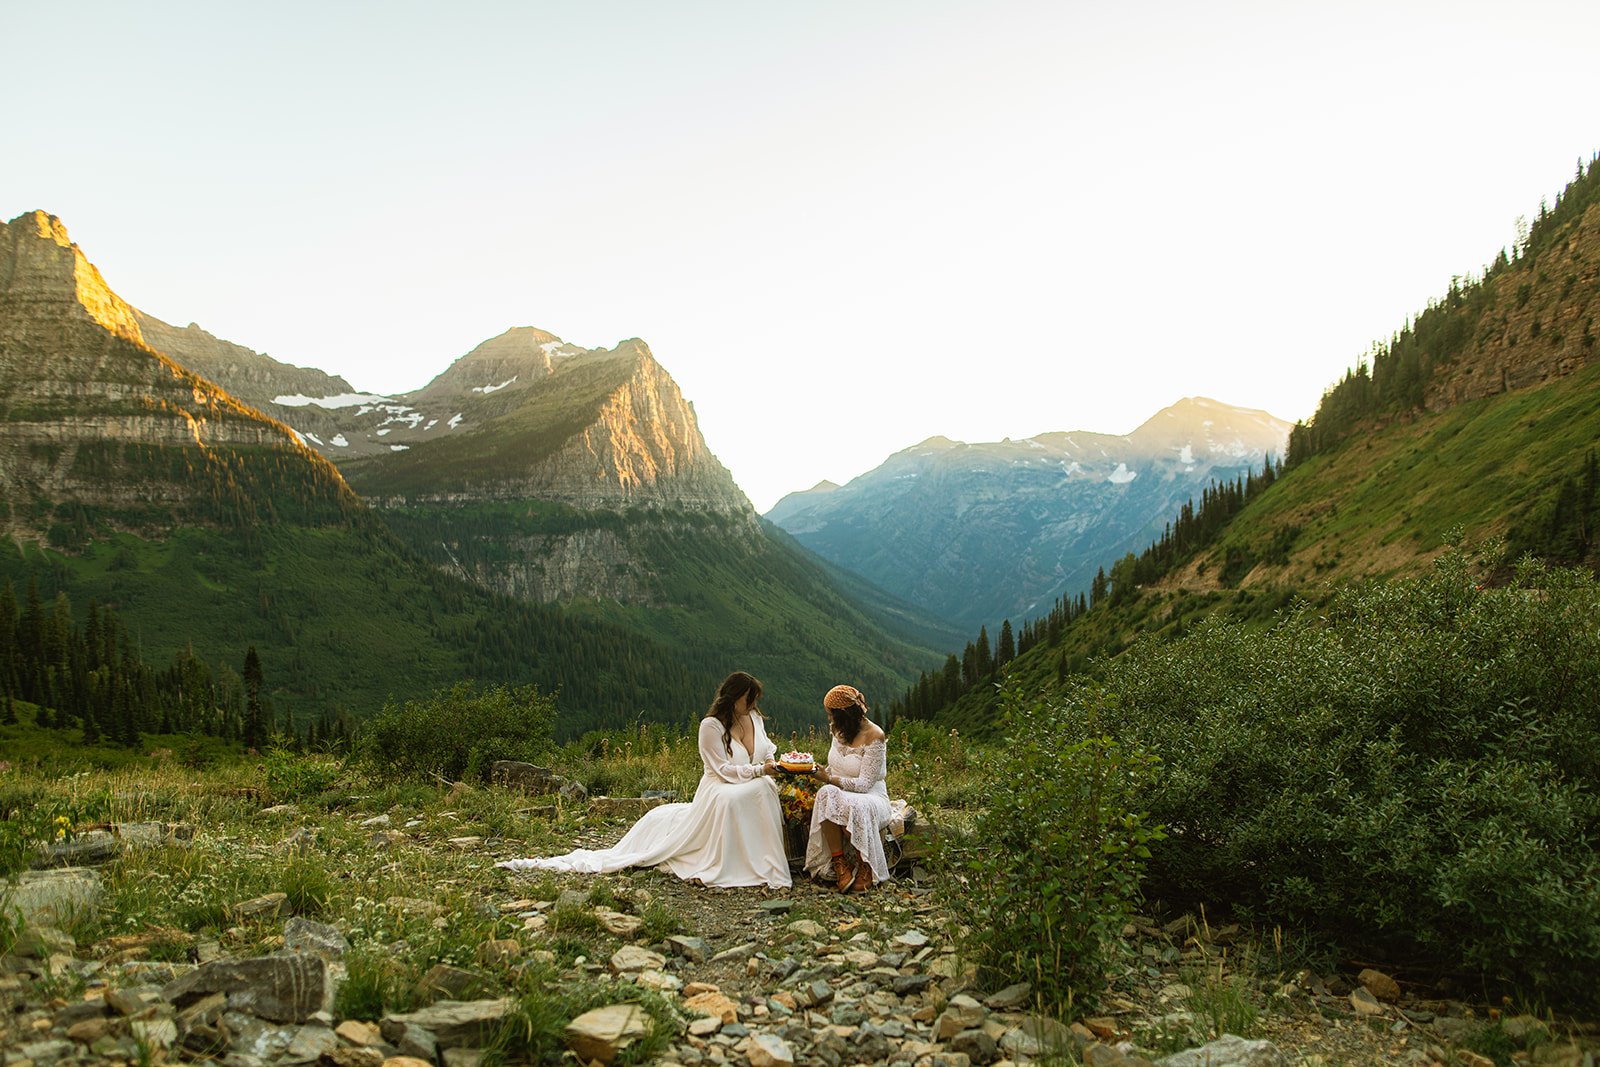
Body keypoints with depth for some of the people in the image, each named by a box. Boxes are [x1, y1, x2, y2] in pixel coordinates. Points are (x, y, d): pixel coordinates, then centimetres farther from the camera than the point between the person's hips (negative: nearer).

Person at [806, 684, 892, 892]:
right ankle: (840, 865, -29)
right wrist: (817, 771, 3)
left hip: (872, 797, -5)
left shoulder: (874, 736, -15)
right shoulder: (839, 730, 7)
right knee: (826, 794, -32)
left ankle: (865, 868, -17)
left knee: (854, 806, -41)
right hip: (841, 795, 5)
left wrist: (829, 778, -16)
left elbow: (864, 784, -18)